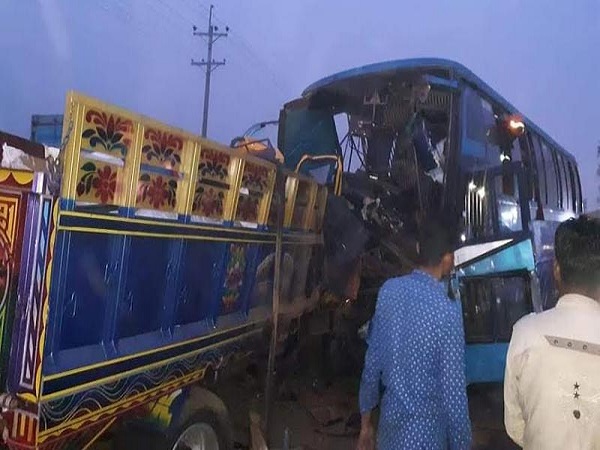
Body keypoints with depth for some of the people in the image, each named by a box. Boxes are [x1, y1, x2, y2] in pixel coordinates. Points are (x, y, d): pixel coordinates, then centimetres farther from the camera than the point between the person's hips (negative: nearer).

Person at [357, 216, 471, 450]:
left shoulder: (389, 290, -6)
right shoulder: (447, 310, -22)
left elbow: (372, 361, 1)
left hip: (391, 418, 5)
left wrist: (366, 420, 12)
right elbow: (453, 388, -17)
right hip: (425, 431, -5)